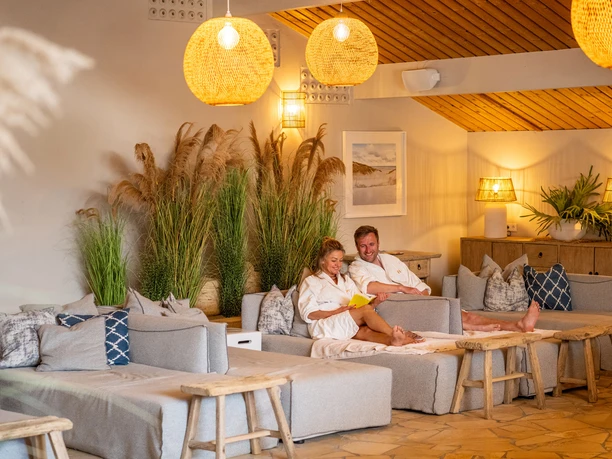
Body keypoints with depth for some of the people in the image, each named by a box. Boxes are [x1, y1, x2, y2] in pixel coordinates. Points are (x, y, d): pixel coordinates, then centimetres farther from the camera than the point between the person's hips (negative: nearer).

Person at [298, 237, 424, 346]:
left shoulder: (346, 280, 32)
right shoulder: (311, 282, 14)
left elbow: (360, 304, 22)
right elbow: (308, 314, -1)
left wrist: (375, 302, -1)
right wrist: (339, 311, -13)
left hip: (347, 326, 4)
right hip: (324, 326, -4)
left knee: (365, 331, -34)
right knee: (365, 310, -29)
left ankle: (394, 340, -63)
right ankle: (395, 334, -48)